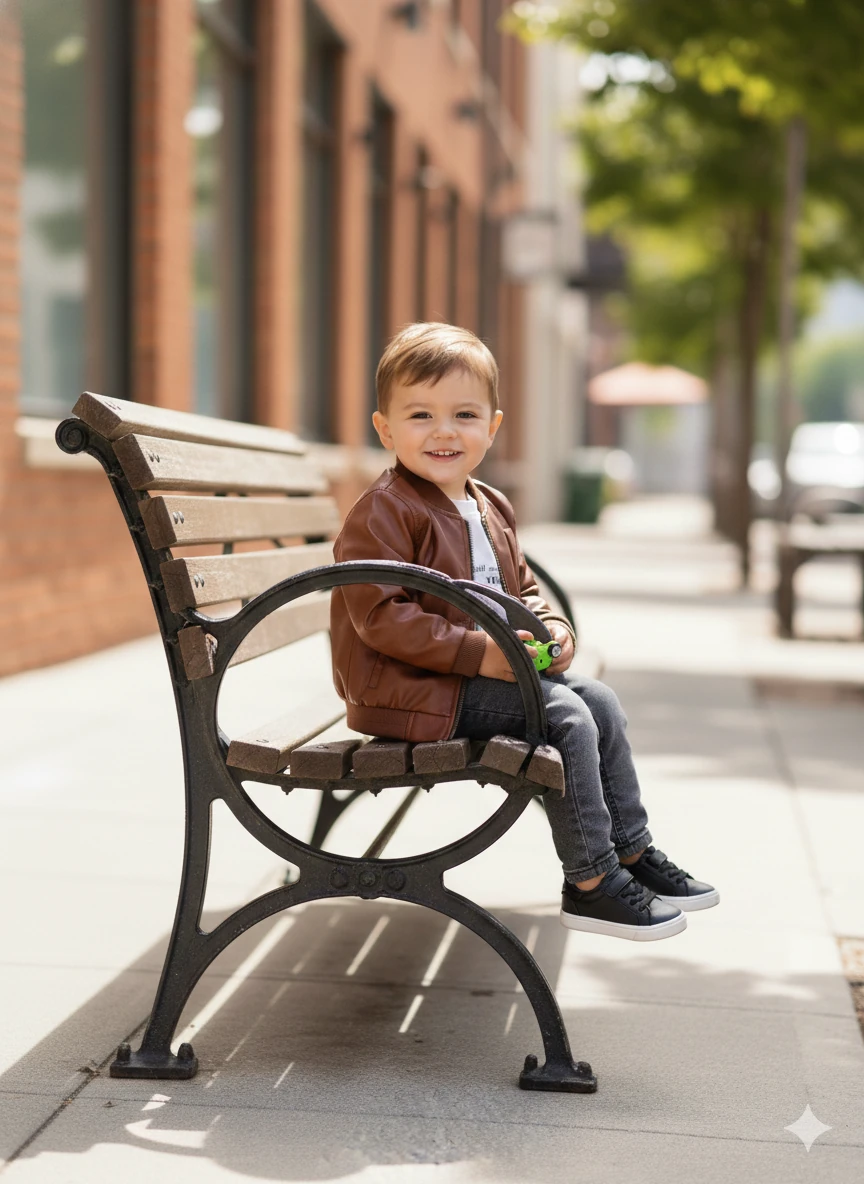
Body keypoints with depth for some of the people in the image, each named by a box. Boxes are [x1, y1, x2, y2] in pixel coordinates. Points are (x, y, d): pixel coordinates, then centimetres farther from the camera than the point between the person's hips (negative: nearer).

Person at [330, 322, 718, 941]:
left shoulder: (492, 508, 13)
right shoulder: (382, 512, -16)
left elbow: (524, 589, 22)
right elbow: (380, 617, -23)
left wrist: (555, 631, -1)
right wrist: (475, 653, -26)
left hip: (491, 672, 10)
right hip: (409, 688, -9)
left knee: (600, 700, 7)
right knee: (567, 717, -19)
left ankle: (632, 851, 18)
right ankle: (590, 884, -10)